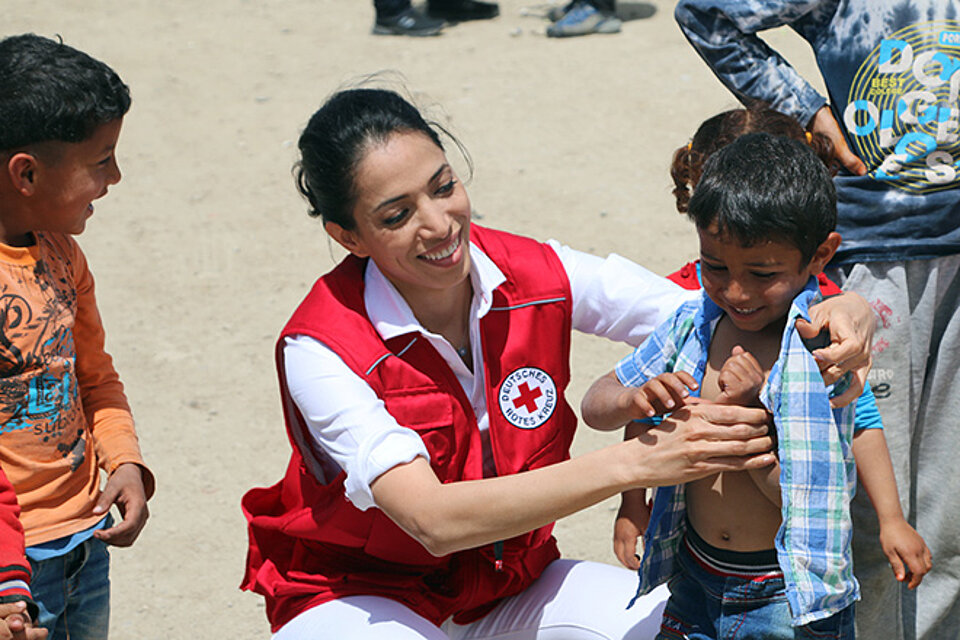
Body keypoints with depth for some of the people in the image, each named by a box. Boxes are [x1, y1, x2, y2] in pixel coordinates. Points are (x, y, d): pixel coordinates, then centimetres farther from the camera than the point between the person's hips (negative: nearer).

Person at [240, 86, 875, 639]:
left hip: (511, 582, 3)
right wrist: (634, 462, -42)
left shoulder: (537, 279, -11)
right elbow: (434, 519, -34)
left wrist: (831, 309, -31)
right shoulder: (323, 348, -23)